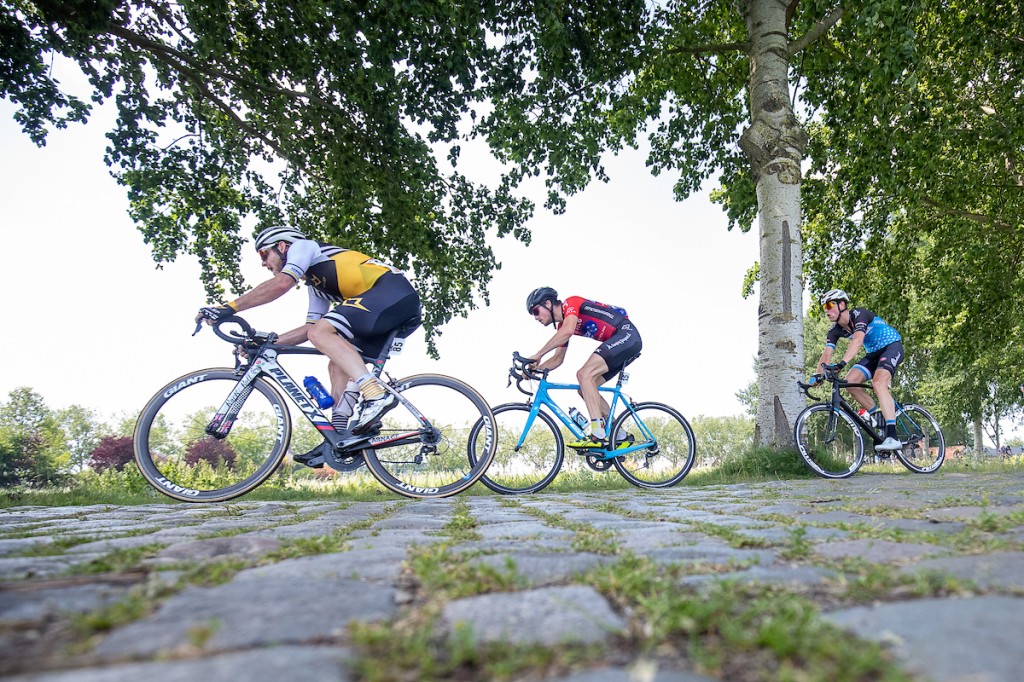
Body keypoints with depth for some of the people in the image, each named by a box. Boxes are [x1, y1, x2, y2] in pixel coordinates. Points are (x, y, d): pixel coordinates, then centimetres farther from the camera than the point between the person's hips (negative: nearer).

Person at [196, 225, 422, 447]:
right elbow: (310, 327, 28)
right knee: (338, 365, 9)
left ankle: (377, 394, -30)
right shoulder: (317, 283, 32)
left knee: (321, 333, -18)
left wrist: (228, 308, -11)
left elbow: (282, 283, -11)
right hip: (403, 312, 9)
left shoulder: (303, 246, 7)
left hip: (392, 290, -9)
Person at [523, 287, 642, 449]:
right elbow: (558, 359, 18)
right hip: (619, 344, 10)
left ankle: (597, 436, -27)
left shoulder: (571, 303, -11)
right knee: (585, 389, 5)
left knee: (584, 375, -23)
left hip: (627, 334, -10)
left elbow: (568, 331, -30)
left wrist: (538, 355, -26)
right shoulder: (562, 326, 16)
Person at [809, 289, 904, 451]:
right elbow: (827, 353, -15)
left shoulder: (859, 314, -25)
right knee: (850, 382, -15)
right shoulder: (835, 330, -4)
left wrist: (842, 363, -55)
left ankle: (892, 437, -37)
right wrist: (820, 373, -33)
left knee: (878, 383, -30)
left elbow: (858, 341, -42)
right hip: (873, 353, 7)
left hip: (892, 346, -7)